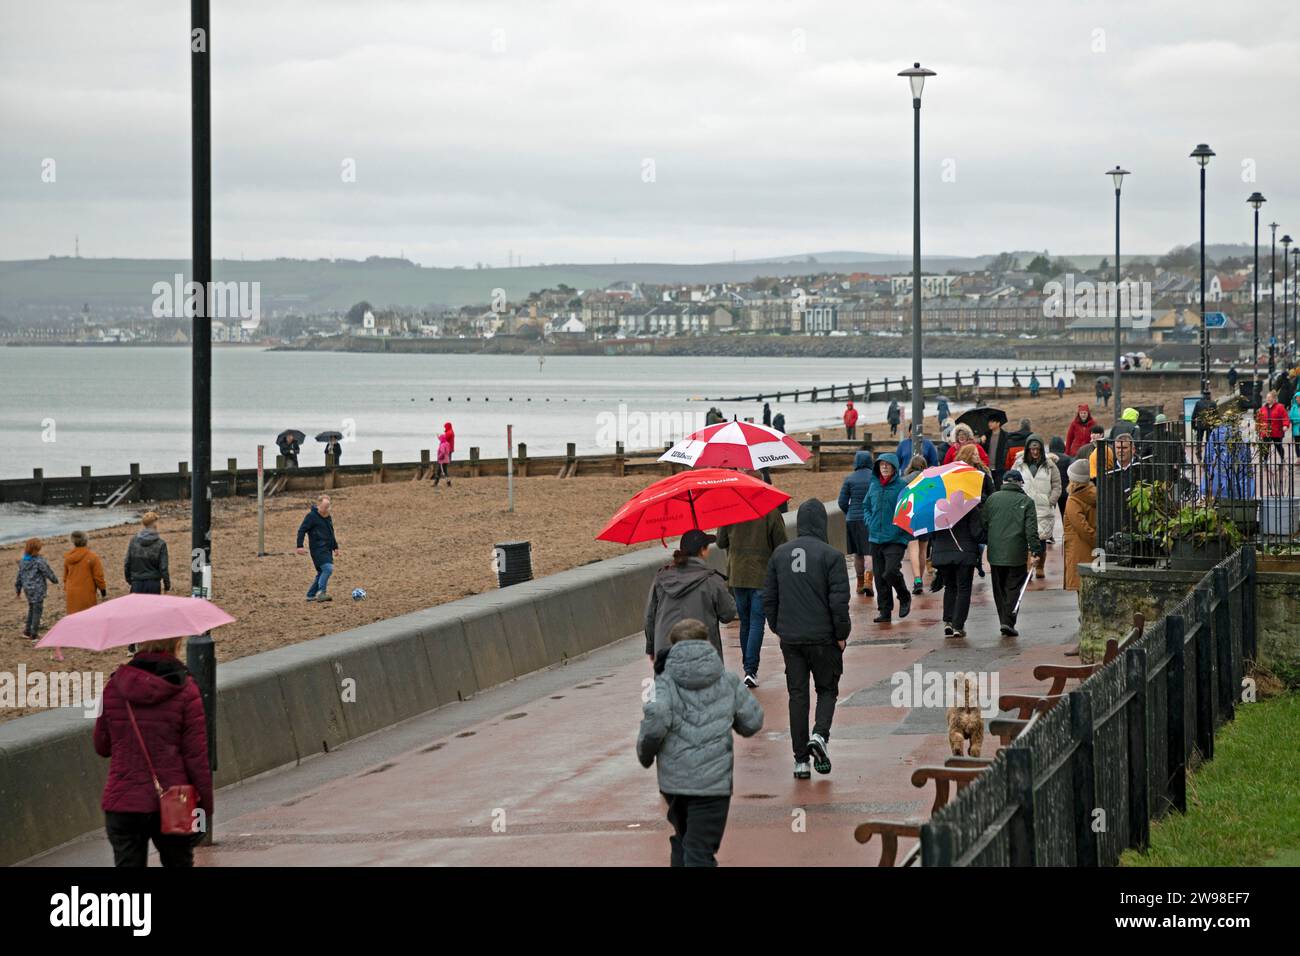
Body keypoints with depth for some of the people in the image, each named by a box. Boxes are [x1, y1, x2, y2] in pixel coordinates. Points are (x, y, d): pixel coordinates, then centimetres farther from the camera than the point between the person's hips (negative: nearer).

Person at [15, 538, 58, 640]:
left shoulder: (23, 561, 3)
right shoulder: (39, 561, -18)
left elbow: (19, 577, 10)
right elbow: (48, 573, -10)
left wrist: (18, 589, 20)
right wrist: (55, 580, 10)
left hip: (27, 588, 7)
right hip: (38, 589, -7)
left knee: (31, 609, 22)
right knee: (37, 610, 3)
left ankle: (27, 631, 25)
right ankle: (34, 634, 8)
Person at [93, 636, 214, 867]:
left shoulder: (114, 687, 0)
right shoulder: (185, 691, -8)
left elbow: (101, 747, 10)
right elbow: (197, 756, -8)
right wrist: (206, 807, 1)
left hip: (122, 804, 1)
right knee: (178, 862, 17)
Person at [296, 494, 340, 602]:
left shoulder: (328, 517, 16)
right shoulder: (311, 516, -9)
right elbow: (301, 530, -10)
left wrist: (335, 547, 29)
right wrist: (300, 546, -17)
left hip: (327, 550, 8)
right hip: (318, 549, -8)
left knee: (322, 572, 8)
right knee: (328, 568, -22)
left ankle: (311, 595, 15)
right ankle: (321, 592, -20)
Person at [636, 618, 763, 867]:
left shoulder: (665, 681, -2)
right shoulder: (727, 681, 5)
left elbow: (656, 719, -19)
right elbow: (753, 721, 8)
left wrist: (645, 753, -2)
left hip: (673, 781, 1)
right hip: (714, 781, -1)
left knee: (682, 840, 23)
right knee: (700, 851, -5)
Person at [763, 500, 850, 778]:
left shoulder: (780, 554, 5)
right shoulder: (831, 555, -10)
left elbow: (769, 598, 9)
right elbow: (839, 601, -13)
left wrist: (777, 628, 20)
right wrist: (842, 634, -2)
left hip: (790, 639, 3)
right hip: (823, 637, -3)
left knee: (797, 695, 8)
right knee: (827, 689, 13)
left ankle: (801, 759, 7)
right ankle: (819, 734, -13)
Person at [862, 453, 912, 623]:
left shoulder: (902, 487, -7)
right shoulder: (874, 485, 10)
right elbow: (866, 506, 22)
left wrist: (902, 529, -12)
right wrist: (869, 522, 7)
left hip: (895, 539, -6)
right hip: (876, 538, 6)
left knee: (891, 572, -17)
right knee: (879, 576, 7)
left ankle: (904, 598, 10)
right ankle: (884, 611, 15)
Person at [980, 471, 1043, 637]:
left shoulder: (992, 498, 5)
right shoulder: (1026, 501, -2)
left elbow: (983, 523, 8)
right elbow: (1031, 530, -9)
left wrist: (984, 543, 19)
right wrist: (1035, 549, -6)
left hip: (995, 553, 3)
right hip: (1017, 554, -3)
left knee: (999, 589, 13)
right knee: (1013, 588, 2)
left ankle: (1004, 621, 15)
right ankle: (1008, 622, -9)